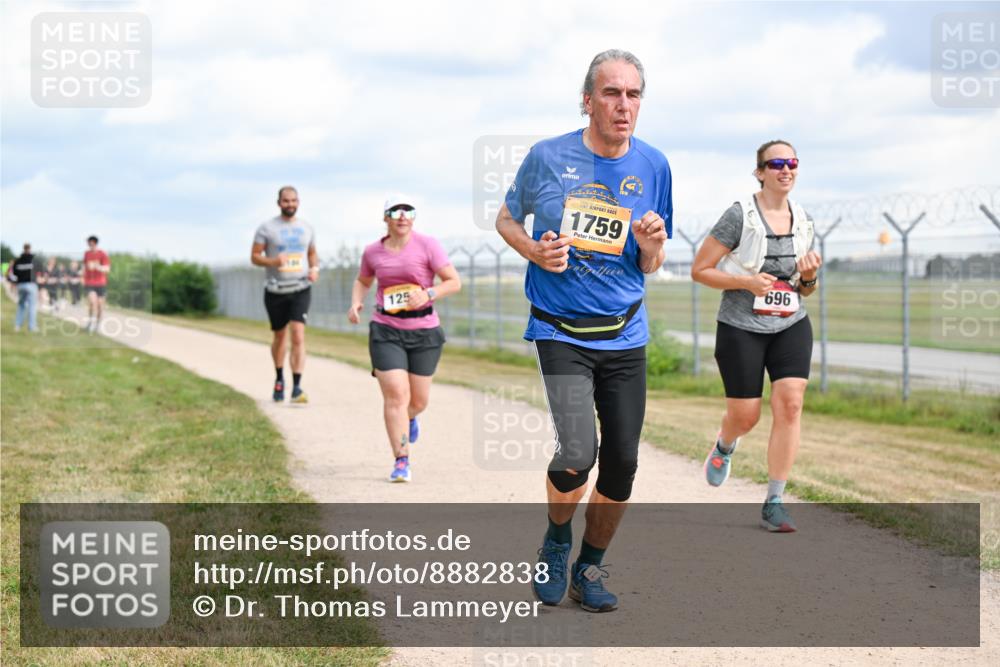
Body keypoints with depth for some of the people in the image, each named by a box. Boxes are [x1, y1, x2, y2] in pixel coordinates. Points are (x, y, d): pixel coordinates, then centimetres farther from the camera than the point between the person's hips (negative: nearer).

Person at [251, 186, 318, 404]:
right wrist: (272, 261, -19)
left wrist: (314, 268, 1)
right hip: (276, 290, -1)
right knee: (280, 336, 12)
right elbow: (254, 256, 0)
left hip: (301, 289, 1)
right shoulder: (267, 227, 0)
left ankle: (297, 388, -16)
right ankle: (279, 379, 37)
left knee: (298, 336, -14)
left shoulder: (306, 227, 10)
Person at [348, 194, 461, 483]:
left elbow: (454, 282, -6)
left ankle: (409, 417, 48)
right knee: (395, 394, -12)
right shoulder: (373, 252, 4)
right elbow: (362, 281, 24)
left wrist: (427, 294, -22)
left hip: (424, 331, -1)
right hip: (386, 331, 1)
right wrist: (355, 304, 4)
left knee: (419, 400, 10)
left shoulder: (427, 245, -6)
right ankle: (401, 462, -6)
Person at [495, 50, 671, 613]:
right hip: (561, 331, -3)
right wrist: (534, 251, -9)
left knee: (622, 464, 4)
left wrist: (651, 245, -13)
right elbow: (507, 218, 12)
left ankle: (590, 569, 26)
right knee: (577, 455, -19)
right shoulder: (548, 157, -5)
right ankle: (557, 542, 12)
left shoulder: (653, 166, 2)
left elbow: (650, 269, 10)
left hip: (625, 336, 3)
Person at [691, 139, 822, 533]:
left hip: (791, 326, 4)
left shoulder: (803, 221, 7)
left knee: (790, 404, -13)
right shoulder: (740, 216, -10)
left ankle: (774, 504, -6)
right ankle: (724, 447, 41)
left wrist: (808, 277, -6)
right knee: (745, 417, 1)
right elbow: (699, 270, -8)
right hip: (741, 328, -4)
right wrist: (747, 282, -20)